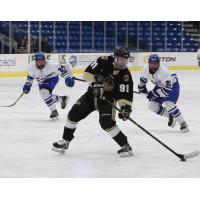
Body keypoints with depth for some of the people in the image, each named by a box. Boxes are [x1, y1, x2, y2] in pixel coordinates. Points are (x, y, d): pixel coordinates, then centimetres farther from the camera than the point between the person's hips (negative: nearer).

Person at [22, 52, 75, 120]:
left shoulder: (50, 64, -32)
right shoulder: (32, 67, -19)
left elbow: (61, 69, -25)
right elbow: (30, 75, 2)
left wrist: (68, 78, -32)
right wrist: (27, 84, 1)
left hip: (52, 78, -6)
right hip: (41, 82, 6)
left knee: (45, 93, -27)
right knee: (46, 95, 10)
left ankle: (54, 111, -16)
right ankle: (62, 99, 35)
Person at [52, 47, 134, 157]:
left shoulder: (125, 75, -18)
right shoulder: (104, 61, -15)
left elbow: (125, 95, -20)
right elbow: (87, 73, -15)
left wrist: (126, 108, -35)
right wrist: (95, 81, -31)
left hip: (108, 99, -3)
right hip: (92, 93, 3)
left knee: (106, 122, -23)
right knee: (74, 114, 0)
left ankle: (125, 146, -11)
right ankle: (65, 141, 17)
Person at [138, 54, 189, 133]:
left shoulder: (164, 71, -38)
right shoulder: (146, 69, -18)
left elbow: (168, 89, -36)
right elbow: (143, 78, 7)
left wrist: (154, 93, -31)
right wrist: (141, 87, 14)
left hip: (172, 85, -7)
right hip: (160, 86, 8)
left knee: (169, 104, -27)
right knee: (152, 105, -3)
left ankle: (183, 124, -14)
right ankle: (170, 116, 18)